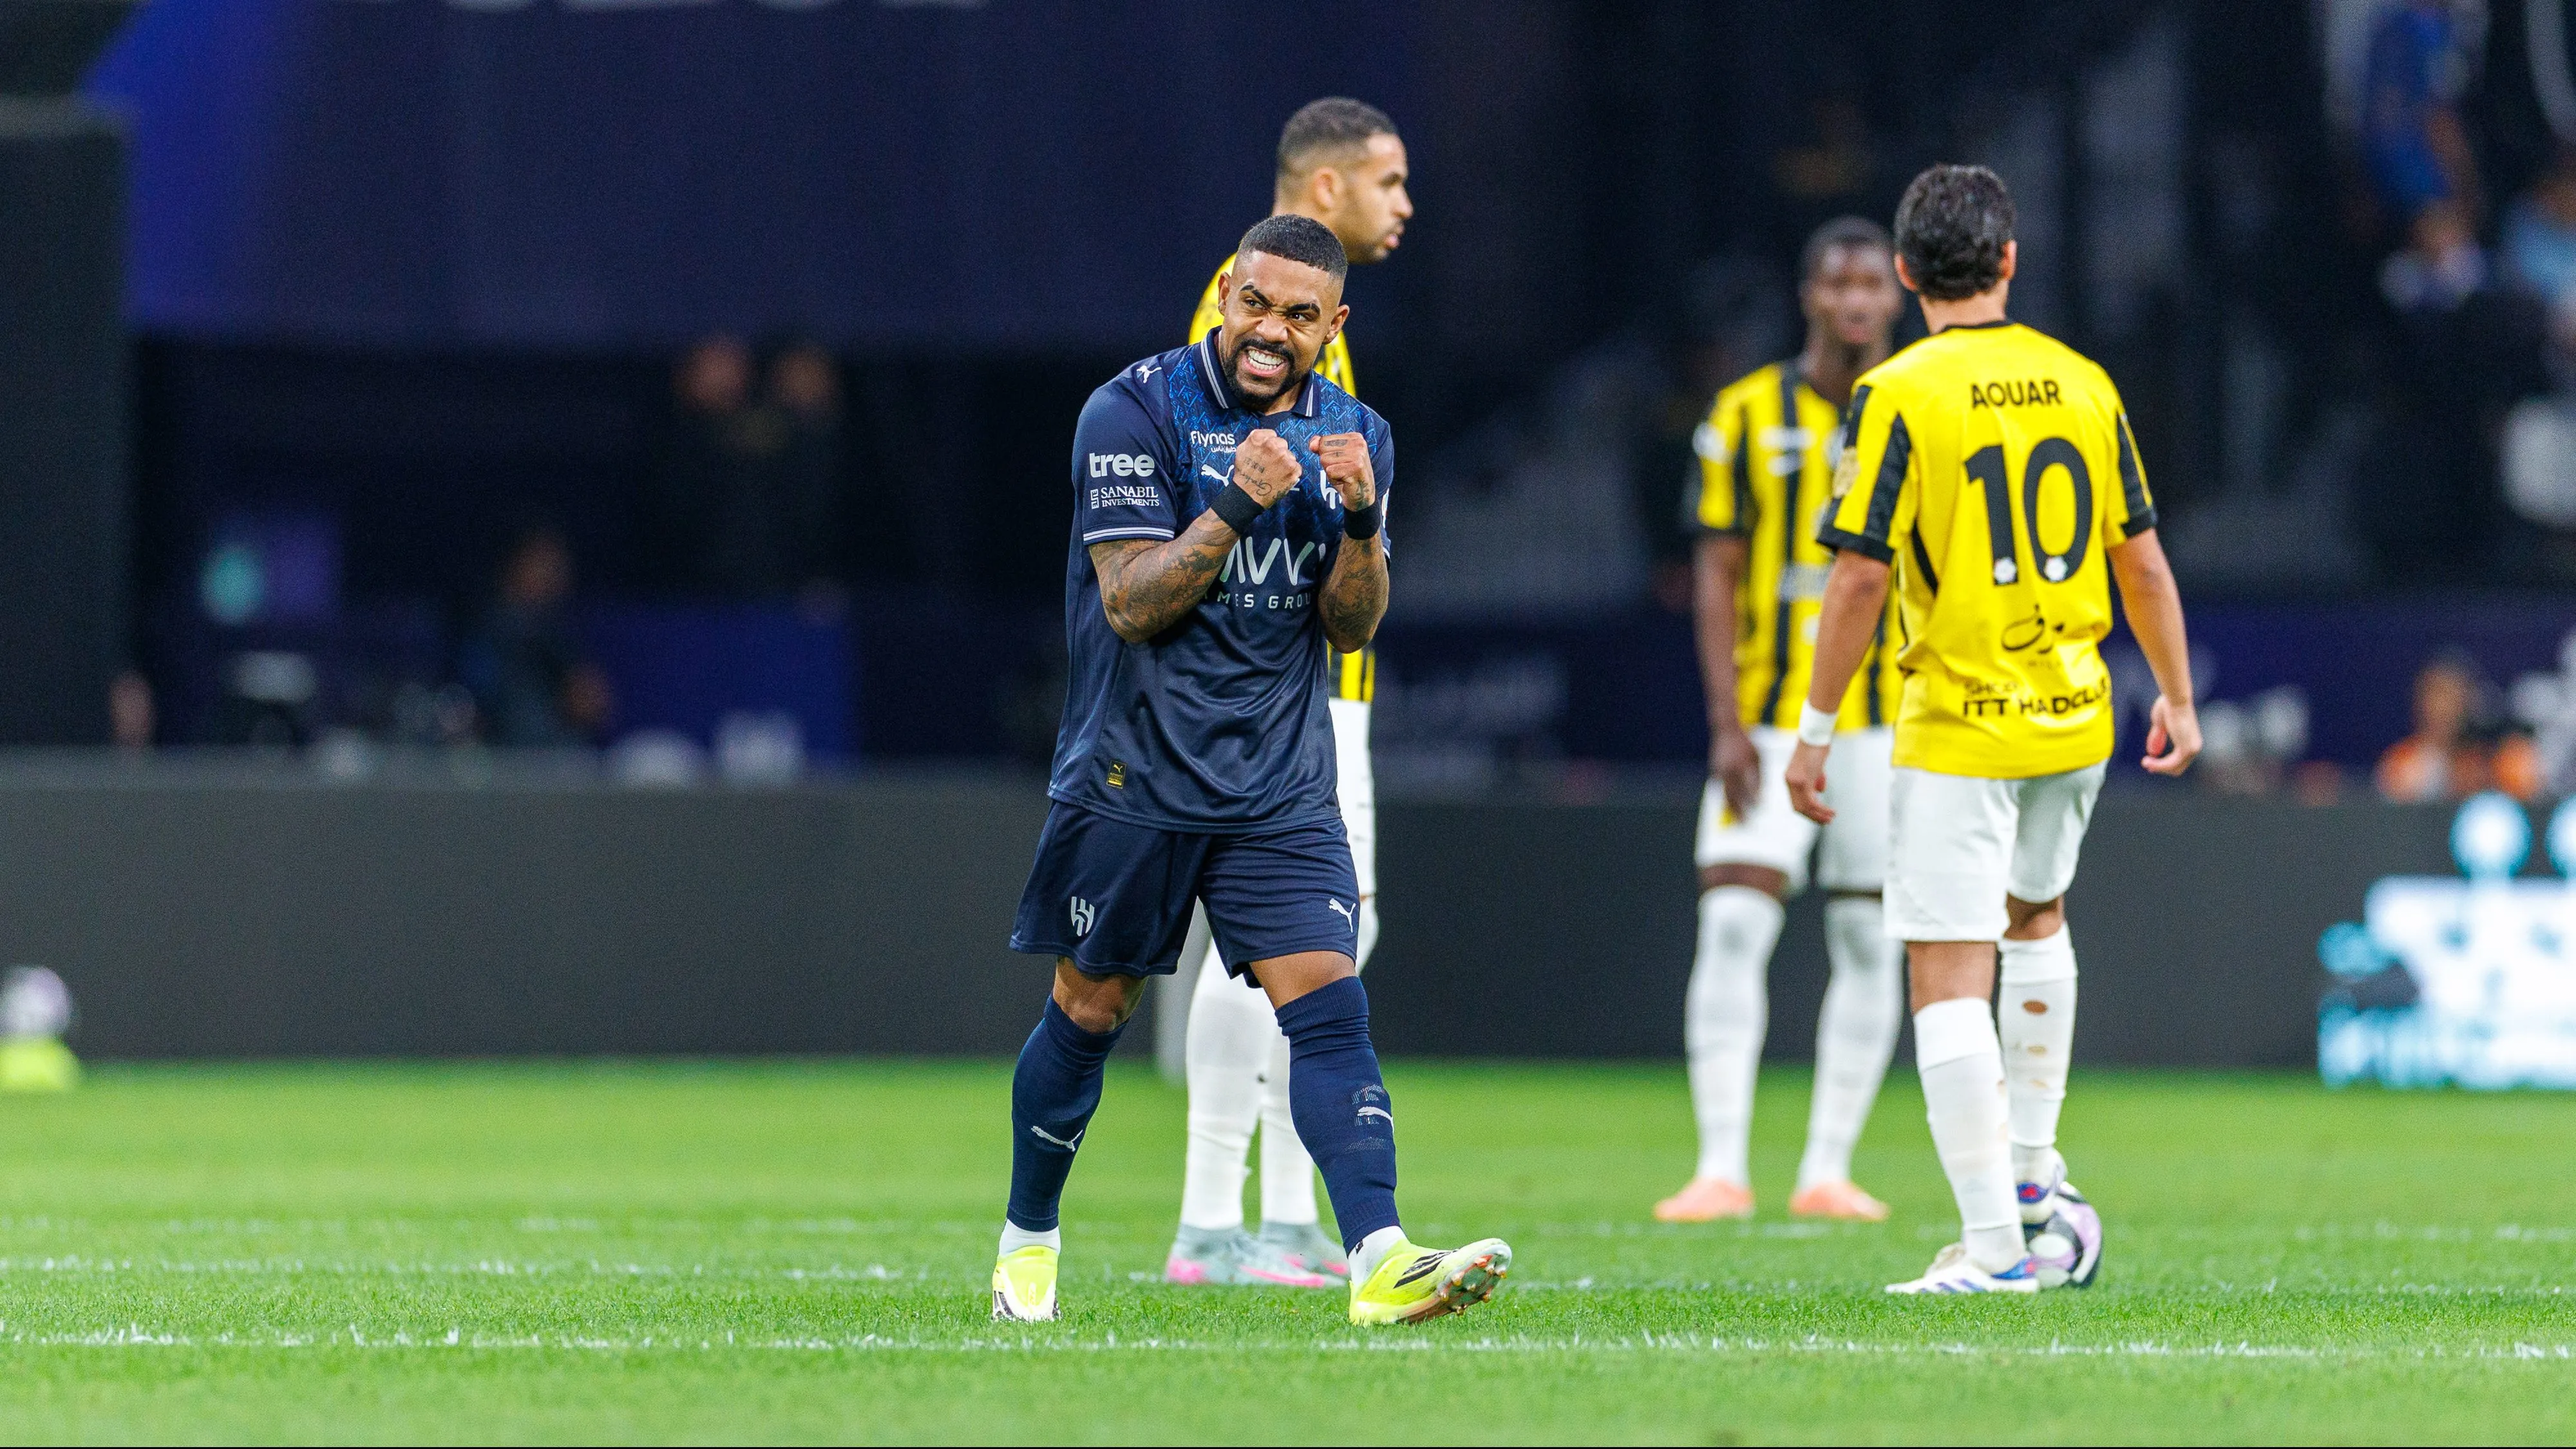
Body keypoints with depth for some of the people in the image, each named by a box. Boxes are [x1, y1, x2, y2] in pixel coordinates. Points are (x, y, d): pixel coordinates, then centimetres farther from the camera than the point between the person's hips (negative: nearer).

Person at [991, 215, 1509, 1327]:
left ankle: (1379, 1260, -25)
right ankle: (1027, 1239, 29)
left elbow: (1353, 627, 3)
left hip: (1280, 784, 3)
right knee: (1090, 1012, 8)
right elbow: (1132, 602, -15)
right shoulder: (1134, 412, -8)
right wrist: (1237, 504, -27)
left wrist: (1359, 519, -15)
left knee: (1327, 1003, -13)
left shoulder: (1354, 436, 6)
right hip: (1135, 771, -3)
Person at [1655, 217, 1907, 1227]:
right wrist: (1726, 724, -7)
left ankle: (1827, 1170, 9)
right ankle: (1721, 1167, -11)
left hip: (1892, 720, 1)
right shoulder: (1749, 417, 1)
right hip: (1772, 718, -1)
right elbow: (1717, 577, 1)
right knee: (1733, 926, -12)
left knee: (1869, 944, 2)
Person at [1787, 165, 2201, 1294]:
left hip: (1957, 725, -6)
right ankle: (2033, 1169, 35)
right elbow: (2142, 558, 9)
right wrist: (2176, 697, 20)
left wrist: (1818, 729, -6)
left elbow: (1862, 577, -14)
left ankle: (1995, 1244, -10)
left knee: (1950, 979, -5)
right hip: (2073, 717, 6)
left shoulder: (1899, 396, -11)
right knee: (2037, 916, 30)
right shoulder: (2083, 384, 3)